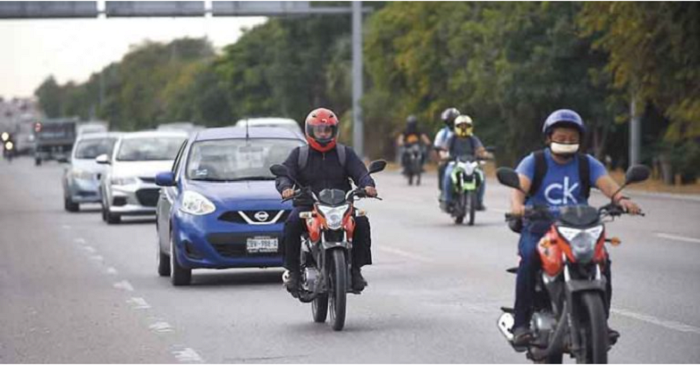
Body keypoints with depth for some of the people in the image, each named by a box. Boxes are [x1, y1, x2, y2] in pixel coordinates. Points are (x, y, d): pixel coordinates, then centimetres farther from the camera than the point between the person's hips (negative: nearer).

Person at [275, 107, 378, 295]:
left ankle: (355, 269, -12)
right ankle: (292, 271, -20)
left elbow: (360, 172, 1)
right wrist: (286, 187, -25)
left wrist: (367, 185, -23)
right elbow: (284, 174, 0)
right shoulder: (299, 154, 12)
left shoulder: (345, 153, 14)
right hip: (307, 205, -1)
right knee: (292, 224, -32)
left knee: (361, 223, -26)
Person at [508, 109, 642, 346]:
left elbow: (606, 183, -8)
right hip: (538, 228, -2)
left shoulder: (588, 164, 11)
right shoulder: (534, 162, 4)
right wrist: (517, 205, -39)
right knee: (530, 258, -32)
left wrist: (620, 198, -32)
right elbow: (519, 185, -15)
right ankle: (521, 324, -30)